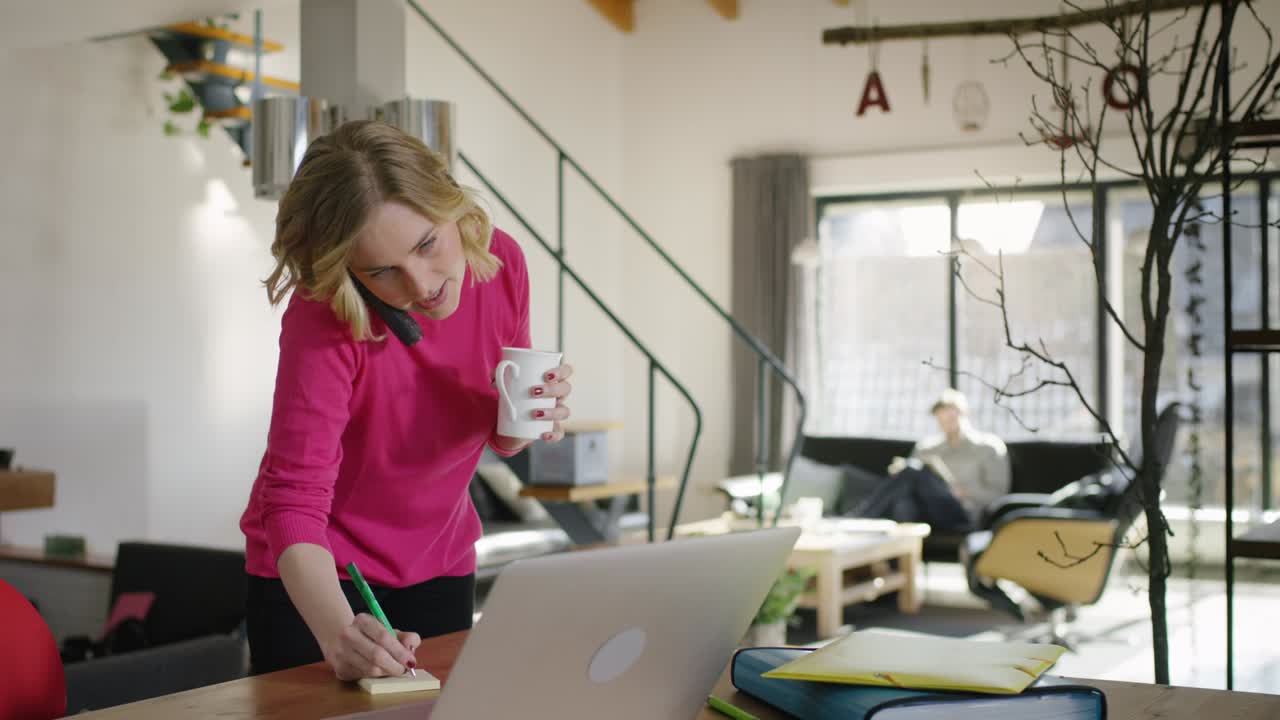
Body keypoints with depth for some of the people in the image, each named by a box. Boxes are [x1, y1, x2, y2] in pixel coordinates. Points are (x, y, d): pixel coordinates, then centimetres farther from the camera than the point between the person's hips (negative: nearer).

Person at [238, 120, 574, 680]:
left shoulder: (502, 262, -13)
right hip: (315, 577, -4)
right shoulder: (325, 318, -27)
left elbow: (499, 438, 2)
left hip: (440, 563, 4)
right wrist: (338, 632, -47)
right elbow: (295, 499, -31)